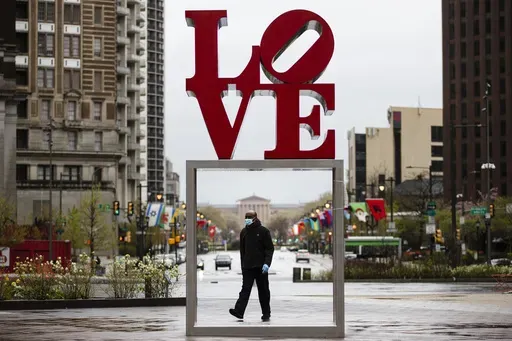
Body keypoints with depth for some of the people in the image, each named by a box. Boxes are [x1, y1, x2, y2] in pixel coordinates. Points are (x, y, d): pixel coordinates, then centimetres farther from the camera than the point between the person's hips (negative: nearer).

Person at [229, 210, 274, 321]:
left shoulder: (263, 231, -2)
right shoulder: (244, 232, 12)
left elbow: (270, 249, -5)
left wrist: (267, 263, -16)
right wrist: (243, 266, 17)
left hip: (261, 266, -3)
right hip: (247, 266, 3)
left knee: (263, 291, 4)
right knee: (245, 289, -8)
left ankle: (266, 314, 11)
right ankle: (239, 311, -20)